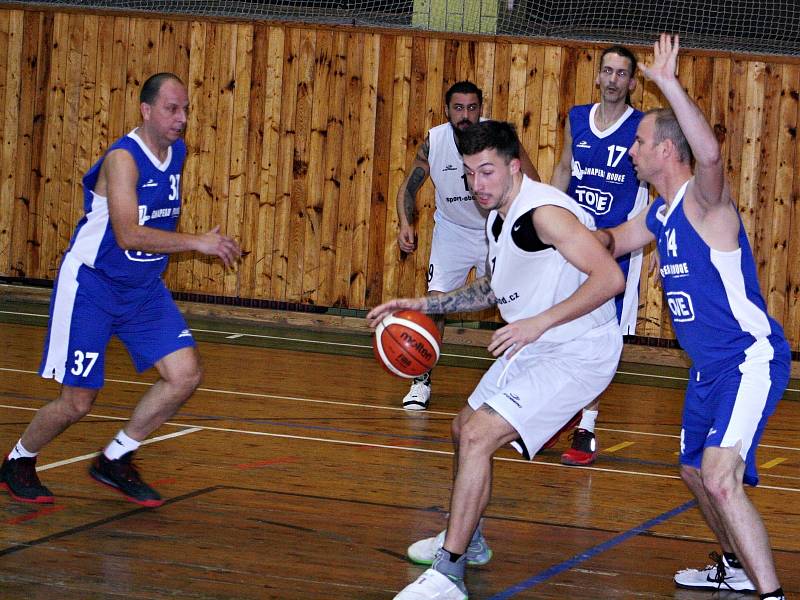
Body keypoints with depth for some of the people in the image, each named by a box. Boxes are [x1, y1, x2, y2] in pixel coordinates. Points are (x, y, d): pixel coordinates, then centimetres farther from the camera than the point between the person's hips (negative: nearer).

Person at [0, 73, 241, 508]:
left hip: (144, 289, 7)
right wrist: (197, 242, -32)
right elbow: (128, 234, -32)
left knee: (185, 374, -7)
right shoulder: (123, 158, -22)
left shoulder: (177, 153, 3)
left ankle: (115, 461, 10)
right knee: (77, 403, -4)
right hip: (90, 287, -7)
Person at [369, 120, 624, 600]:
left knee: (478, 437, -19)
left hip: (578, 353, -11)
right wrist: (423, 305, 16)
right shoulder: (499, 217, 8)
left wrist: (539, 322, -33)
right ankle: (468, 540, 45)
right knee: (465, 429, 23)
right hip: (534, 347, 11)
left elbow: (610, 277, -31)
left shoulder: (544, 213, -23)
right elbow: (494, 289, 25)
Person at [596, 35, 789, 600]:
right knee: (695, 471, 24)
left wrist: (669, 85, -42)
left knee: (721, 477, -24)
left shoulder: (704, 202, -17)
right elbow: (611, 240, 32)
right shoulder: (660, 214, 11)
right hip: (708, 365, 11)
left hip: (752, 359, -11)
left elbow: (711, 154, -41)